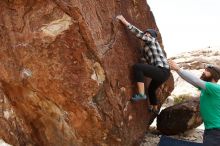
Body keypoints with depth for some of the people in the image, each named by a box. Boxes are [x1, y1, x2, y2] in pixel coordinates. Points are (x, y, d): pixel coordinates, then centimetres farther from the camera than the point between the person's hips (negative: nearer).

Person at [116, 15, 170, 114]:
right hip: (162, 72, 11)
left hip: (162, 71, -11)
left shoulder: (152, 40, 0)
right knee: (151, 89, 34)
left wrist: (125, 22, -11)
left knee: (137, 67, -22)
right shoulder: (146, 48, 25)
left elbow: (139, 33, -10)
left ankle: (141, 94, -21)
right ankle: (155, 109, 57)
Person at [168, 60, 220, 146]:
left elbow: (195, 81, -25)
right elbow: (191, 80, 7)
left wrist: (178, 69, -25)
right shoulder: (205, 87, 10)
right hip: (210, 129, 9)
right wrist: (176, 69, -5)